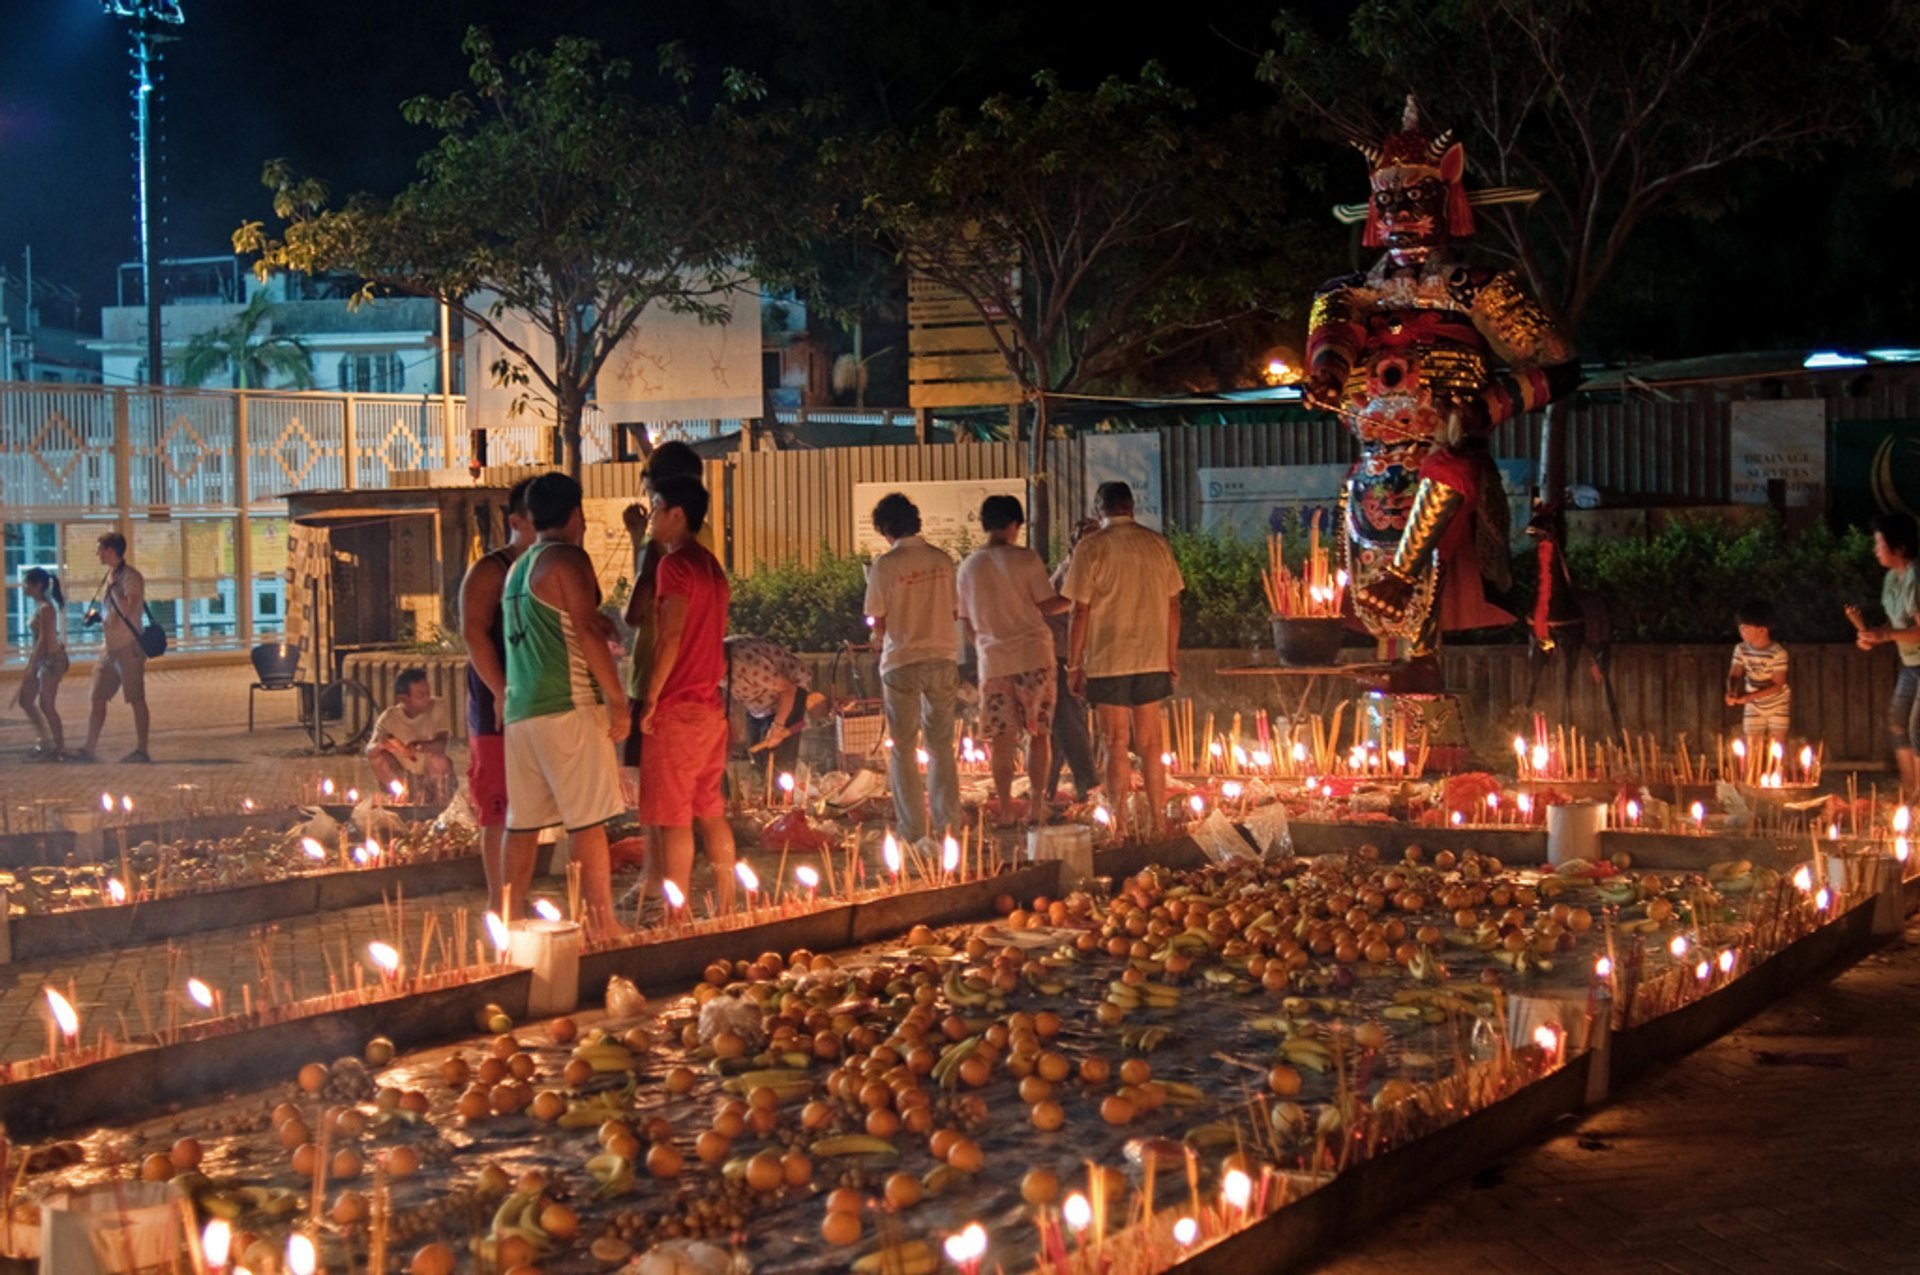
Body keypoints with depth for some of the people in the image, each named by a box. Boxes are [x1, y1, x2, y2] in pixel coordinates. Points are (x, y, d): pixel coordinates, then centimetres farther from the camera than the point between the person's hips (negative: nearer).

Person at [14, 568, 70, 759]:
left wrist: (31, 668, -21)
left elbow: (43, 640, -21)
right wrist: (30, 666, 18)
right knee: (25, 700, 13)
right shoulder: (40, 606, 11)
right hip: (42, 659, 10)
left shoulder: (46, 609, -17)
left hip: (52, 659, -10)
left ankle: (59, 748, 4)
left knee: (46, 706, -5)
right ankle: (45, 741, 21)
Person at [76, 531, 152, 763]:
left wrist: (112, 588, -16)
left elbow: (127, 610, -25)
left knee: (136, 700, -3)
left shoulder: (131, 577, -13)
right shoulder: (111, 576, 14)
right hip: (111, 648, 9)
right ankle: (88, 749, 13)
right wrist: (97, 615, 7)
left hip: (128, 648, -9)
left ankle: (141, 750, 2)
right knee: (98, 698, 9)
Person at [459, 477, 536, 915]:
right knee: (500, 809, -4)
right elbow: (474, 632, -15)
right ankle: (499, 901, 1)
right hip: (500, 710, -7)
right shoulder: (491, 570, -6)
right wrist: (501, 692, -21)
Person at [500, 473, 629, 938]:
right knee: (588, 822, -7)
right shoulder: (567, 559, -6)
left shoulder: (517, 569, 19)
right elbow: (587, 631, -14)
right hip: (568, 707, -8)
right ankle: (601, 925, -9)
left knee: (523, 822, 10)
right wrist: (617, 699, -12)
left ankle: (511, 922, 12)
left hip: (520, 710, 8)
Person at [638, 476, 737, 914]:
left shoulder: (675, 564, -11)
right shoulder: (711, 565, 16)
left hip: (677, 709, -9)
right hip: (710, 708, 9)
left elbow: (670, 637, -18)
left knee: (672, 818, -6)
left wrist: (651, 699, -15)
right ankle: (727, 909, 14)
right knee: (710, 811, 12)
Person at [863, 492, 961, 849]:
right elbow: (951, 611, 9)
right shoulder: (941, 560, 2)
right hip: (943, 656, 4)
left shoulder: (886, 565, -11)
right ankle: (948, 823, 14)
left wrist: (879, 638, 13)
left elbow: (879, 622, -7)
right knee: (941, 744, 14)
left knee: (903, 748, 6)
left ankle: (913, 828, 6)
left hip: (902, 662, -4)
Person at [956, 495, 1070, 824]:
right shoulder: (1025, 559, -6)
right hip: (1033, 655, -3)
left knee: (1002, 739, 6)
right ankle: (1036, 806, 3)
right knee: (1039, 733, 6)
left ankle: (1005, 810, 4)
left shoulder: (968, 567, 7)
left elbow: (965, 622, 12)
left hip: (993, 661, 3)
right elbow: (1046, 605, -6)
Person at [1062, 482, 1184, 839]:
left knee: (1116, 746, 2)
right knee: (1151, 744, 12)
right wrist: (1172, 658, 16)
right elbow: (1172, 606, 8)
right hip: (1152, 660, 4)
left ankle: (1122, 826, 3)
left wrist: (1074, 665, -1)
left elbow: (1080, 612, -8)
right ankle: (1158, 821, 15)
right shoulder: (1158, 545, 4)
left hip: (1107, 662, -4)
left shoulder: (1092, 548, -7)